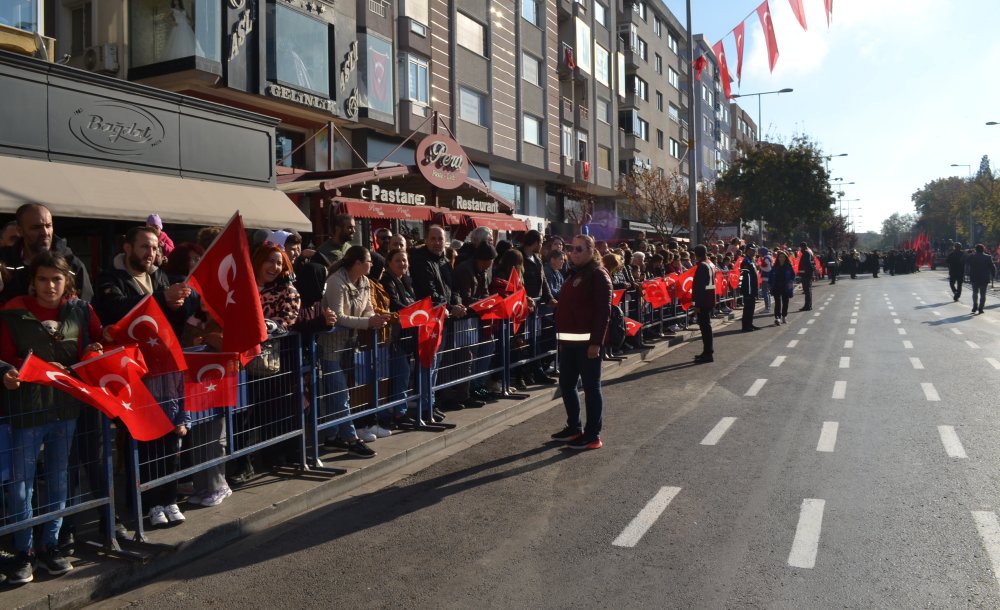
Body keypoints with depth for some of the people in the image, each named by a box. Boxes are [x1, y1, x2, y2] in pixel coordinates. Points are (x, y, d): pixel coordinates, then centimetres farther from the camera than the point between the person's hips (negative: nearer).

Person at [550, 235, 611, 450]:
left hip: (587, 341, -9)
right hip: (569, 340, 9)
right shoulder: (574, 274, 18)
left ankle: (592, 435, 6)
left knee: (591, 387, -1)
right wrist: (562, 337, 17)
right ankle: (574, 427, 28)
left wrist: (596, 342, -21)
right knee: (566, 384, 14)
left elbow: (603, 311, -16)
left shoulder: (598, 275, -9)